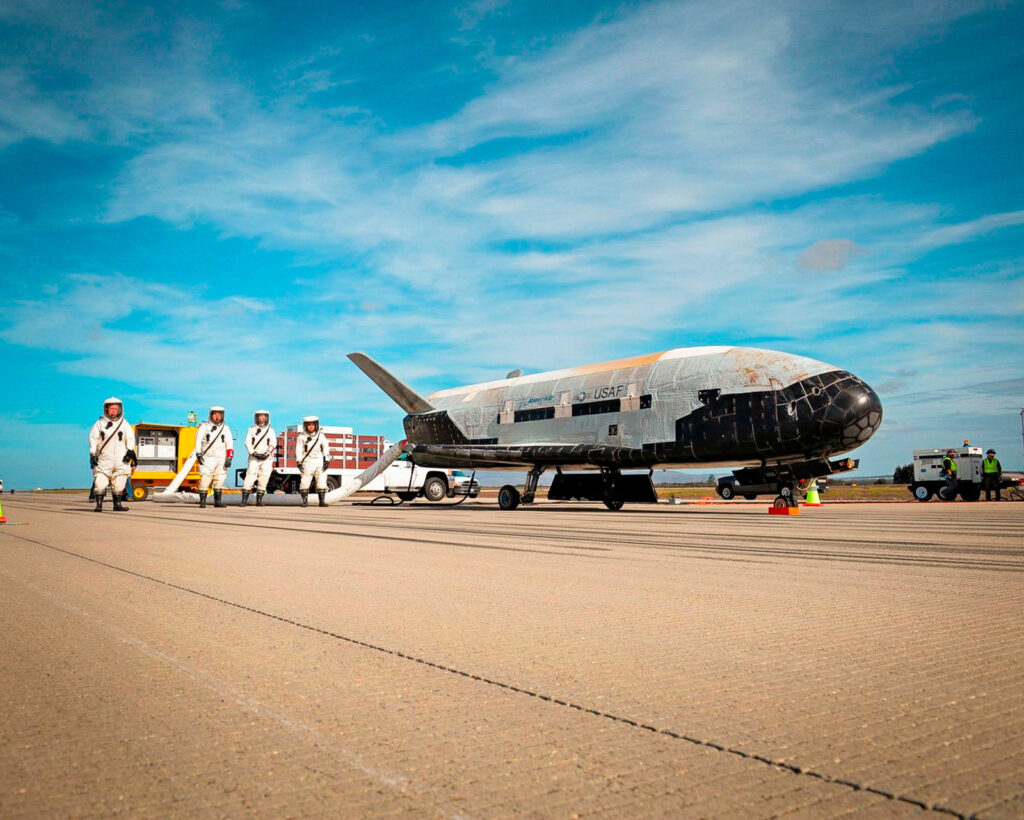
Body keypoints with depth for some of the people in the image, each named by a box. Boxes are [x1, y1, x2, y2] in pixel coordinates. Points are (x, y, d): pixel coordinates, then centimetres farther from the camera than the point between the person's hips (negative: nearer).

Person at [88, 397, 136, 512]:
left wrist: (130, 451, -12)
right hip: (104, 459, -1)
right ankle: (99, 505, -6)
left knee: (119, 484, 6)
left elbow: (130, 439, 2)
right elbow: (93, 439, 2)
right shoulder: (99, 423, 6)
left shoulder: (125, 424, 9)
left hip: (120, 459, 1)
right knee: (100, 483, -9)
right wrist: (93, 454, -6)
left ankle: (117, 504, 16)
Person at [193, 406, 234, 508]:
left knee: (220, 479, 5)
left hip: (221, 458, 3)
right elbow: (198, 441, -3)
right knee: (205, 479, -10)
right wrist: (198, 454, -15)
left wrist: (229, 458, -5)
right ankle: (202, 501, -1)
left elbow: (230, 444, 5)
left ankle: (217, 501, 14)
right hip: (207, 458, -3)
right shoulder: (204, 427, 4)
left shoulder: (225, 429, 10)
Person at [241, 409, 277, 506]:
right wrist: (254, 453, -13)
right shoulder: (251, 430, 12)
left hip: (267, 458, 1)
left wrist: (267, 453, -14)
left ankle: (259, 500, 3)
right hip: (254, 458, -1)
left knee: (263, 479, -3)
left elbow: (273, 444, 2)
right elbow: (247, 443, 1)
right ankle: (244, 500, -12)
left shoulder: (271, 431, 13)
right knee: (250, 477, -12)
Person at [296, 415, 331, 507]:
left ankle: (322, 501, 3)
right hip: (307, 462, -2)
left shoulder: (321, 435, 9)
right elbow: (298, 450, 2)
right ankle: (304, 501, 3)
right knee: (305, 482, -5)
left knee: (321, 481, -2)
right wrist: (299, 462, -5)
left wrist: (327, 460, 0)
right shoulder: (302, 437, 3)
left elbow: (326, 448, 8)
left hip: (319, 461, 2)